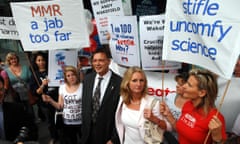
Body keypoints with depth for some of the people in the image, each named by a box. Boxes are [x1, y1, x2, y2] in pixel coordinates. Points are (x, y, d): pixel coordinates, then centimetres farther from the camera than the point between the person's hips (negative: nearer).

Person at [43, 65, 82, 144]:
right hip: (67, 123, 3)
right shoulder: (62, 87, 4)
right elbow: (60, 106, 7)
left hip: (81, 122, -3)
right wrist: (50, 100, -5)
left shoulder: (82, 86, -7)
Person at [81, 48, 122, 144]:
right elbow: (85, 105, 10)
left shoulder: (119, 82, -18)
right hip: (88, 132, 5)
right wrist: (84, 128, 9)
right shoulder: (87, 79, 1)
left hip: (107, 133, -5)